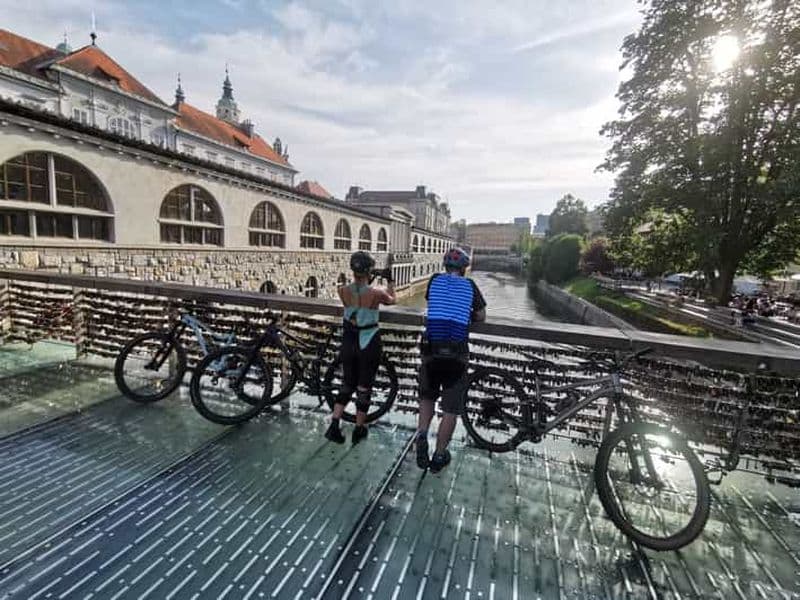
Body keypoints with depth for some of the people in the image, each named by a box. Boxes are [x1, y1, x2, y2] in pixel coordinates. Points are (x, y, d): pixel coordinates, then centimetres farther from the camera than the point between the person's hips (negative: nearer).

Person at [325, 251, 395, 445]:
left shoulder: (343, 291, -9)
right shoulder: (377, 293, -17)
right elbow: (393, 300, 6)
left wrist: (366, 280, 20)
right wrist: (390, 281, 19)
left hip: (349, 343, 3)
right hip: (369, 344, -3)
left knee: (347, 385, 21)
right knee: (364, 387, 12)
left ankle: (334, 425, 16)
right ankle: (359, 430, 26)